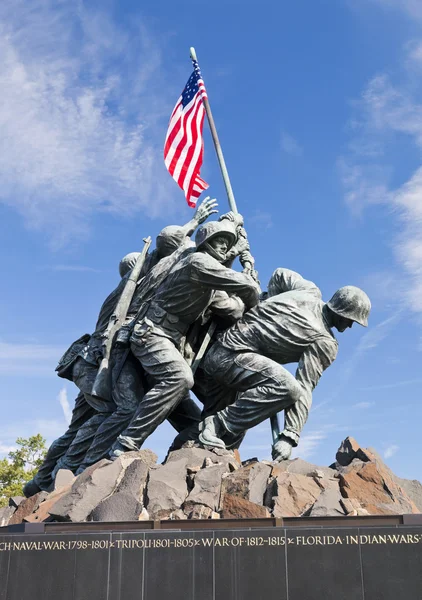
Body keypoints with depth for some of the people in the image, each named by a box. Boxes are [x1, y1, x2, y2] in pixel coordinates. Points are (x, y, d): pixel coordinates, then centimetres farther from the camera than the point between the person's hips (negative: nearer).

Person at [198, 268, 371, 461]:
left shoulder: (310, 291, 9)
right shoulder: (325, 343, -10)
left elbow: (279, 274, 27)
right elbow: (305, 389, -17)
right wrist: (290, 436, -19)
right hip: (232, 356, -9)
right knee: (288, 387, -29)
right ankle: (217, 425, -21)